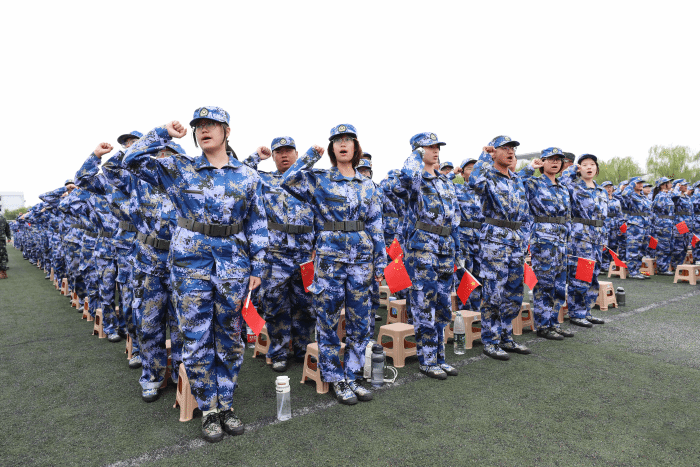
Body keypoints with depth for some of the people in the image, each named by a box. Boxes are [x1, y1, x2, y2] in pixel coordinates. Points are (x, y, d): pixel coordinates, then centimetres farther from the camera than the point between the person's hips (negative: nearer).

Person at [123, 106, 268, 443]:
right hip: (191, 263, -1)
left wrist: (257, 267, 2)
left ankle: (226, 404, 28)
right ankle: (208, 410, 22)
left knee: (229, 338, 10)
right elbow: (132, 160, 0)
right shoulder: (179, 169, 4)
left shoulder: (248, 176, 4)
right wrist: (164, 133, -4)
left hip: (233, 265, 1)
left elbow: (257, 225, 6)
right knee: (196, 340, 4)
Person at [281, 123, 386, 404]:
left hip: (361, 259, 4)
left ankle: (351, 376, 25)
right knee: (328, 322, 4)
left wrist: (380, 261, 7)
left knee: (360, 321, 8)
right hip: (330, 258, -3)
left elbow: (375, 225, 10)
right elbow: (288, 181, -17)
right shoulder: (319, 180, 1)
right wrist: (311, 156, -10)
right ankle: (336, 379, 20)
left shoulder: (367, 185, 10)